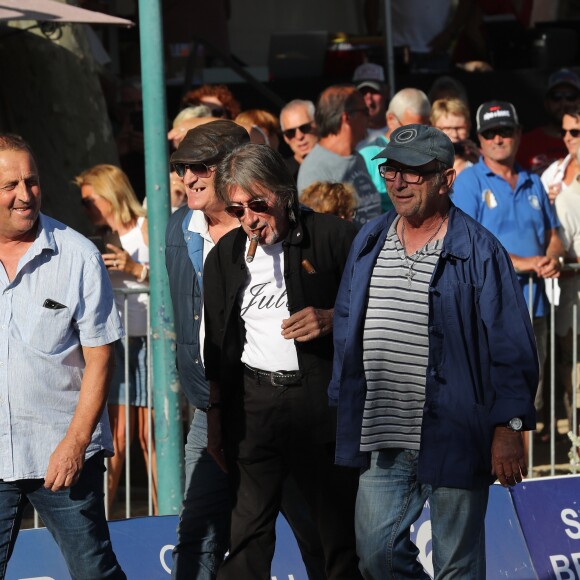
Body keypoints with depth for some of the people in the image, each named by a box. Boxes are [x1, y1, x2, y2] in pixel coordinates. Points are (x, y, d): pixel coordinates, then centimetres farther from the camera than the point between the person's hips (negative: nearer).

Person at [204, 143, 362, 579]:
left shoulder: (333, 237, -2)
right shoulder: (225, 256, 12)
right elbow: (217, 347, 17)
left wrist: (332, 319, -15)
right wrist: (216, 421, 14)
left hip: (324, 399, -3)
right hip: (253, 401, 3)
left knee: (342, 527, 1)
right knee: (248, 532, 0)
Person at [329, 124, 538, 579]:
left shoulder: (478, 252, -7)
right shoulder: (368, 243, 10)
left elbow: (512, 348, -8)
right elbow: (347, 331, 19)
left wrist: (509, 427, -14)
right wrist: (344, 410, 15)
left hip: (454, 439, -5)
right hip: (384, 441, 5)